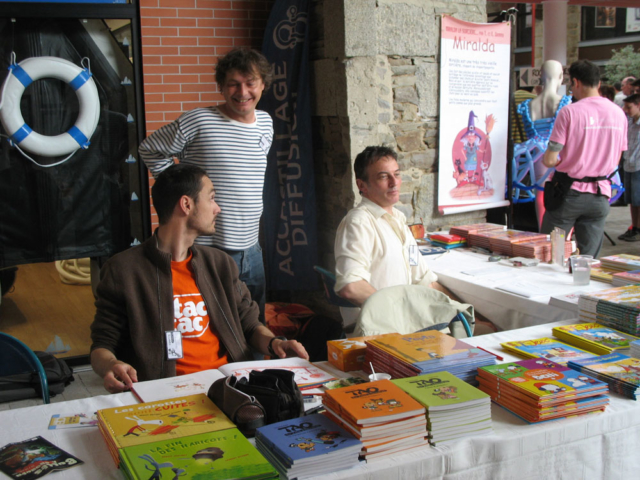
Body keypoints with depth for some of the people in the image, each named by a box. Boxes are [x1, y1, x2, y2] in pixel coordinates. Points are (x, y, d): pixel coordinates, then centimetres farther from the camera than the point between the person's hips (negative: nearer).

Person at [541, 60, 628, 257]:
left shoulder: (569, 112, -12)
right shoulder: (619, 114, 4)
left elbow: (549, 160, -13)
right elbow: (616, 161, 13)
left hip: (570, 193, -4)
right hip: (601, 195, 4)